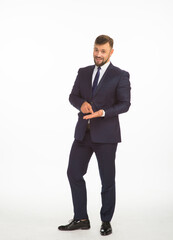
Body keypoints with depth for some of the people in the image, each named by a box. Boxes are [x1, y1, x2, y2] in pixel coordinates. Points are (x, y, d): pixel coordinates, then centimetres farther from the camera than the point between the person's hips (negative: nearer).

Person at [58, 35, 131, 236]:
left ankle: (106, 221, 21)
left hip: (106, 134, -4)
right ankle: (81, 219, 16)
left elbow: (124, 104, -8)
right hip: (83, 131, 5)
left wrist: (103, 112, -23)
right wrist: (82, 103, -12)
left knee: (107, 179, 5)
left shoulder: (120, 76, -3)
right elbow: (73, 96, 11)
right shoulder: (83, 72, 12)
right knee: (74, 173, 3)